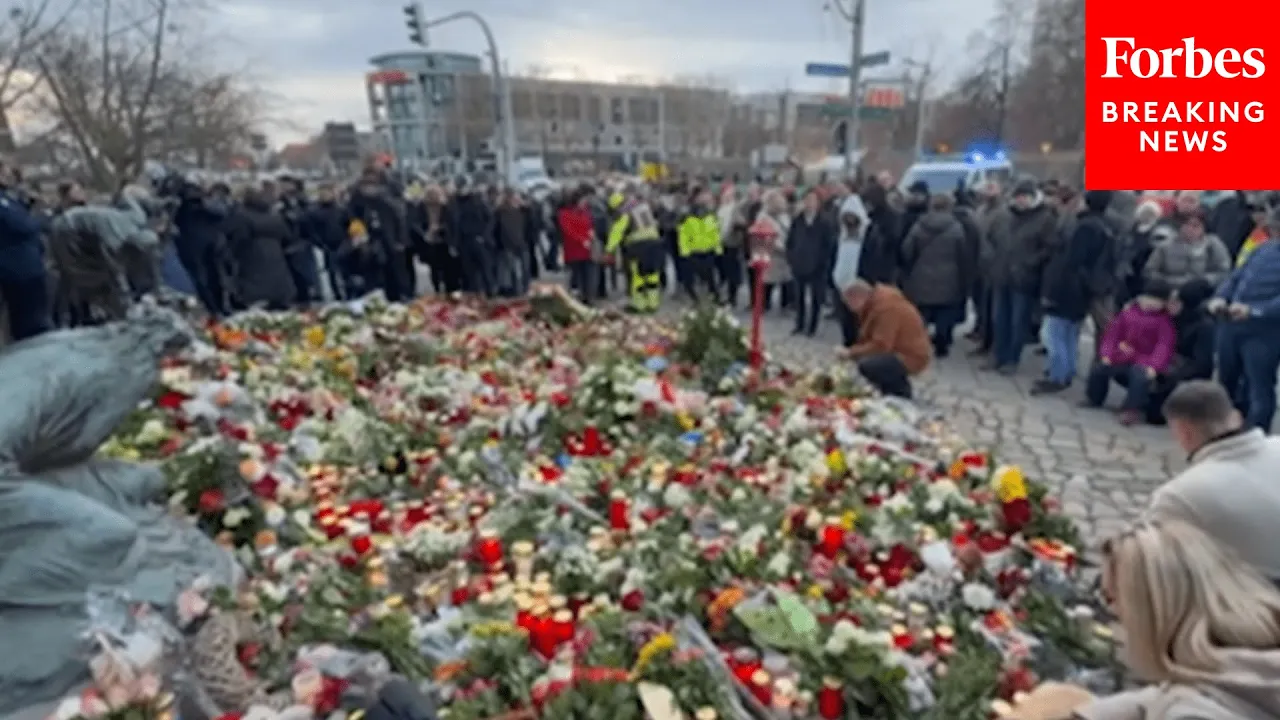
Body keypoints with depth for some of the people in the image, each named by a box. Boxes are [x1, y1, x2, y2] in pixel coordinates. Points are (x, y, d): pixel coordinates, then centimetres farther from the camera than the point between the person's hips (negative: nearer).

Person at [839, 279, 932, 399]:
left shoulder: (886, 306, -25)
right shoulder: (875, 302, 7)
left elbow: (880, 346, -28)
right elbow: (867, 338, 11)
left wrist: (852, 353, -20)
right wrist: (852, 351, 0)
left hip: (911, 357, -11)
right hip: (899, 350, 11)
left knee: (866, 365, -26)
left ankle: (901, 393, -5)